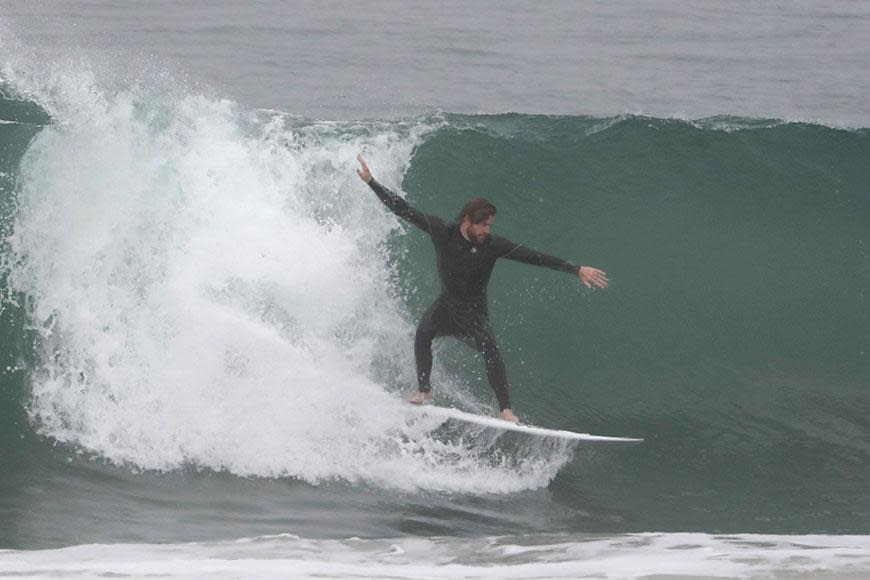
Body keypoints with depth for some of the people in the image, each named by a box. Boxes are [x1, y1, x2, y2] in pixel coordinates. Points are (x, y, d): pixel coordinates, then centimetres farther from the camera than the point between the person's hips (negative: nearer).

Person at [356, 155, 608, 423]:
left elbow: (535, 257, -19)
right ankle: (424, 390, -9)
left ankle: (506, 410, -21)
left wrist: (577, 270, -24)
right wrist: (371, 182, -12)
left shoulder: (493, 245, -17)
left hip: (474, 312, -2)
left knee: (490, 350, -22)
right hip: (446, 305, 2)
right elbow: (403, 209, -11)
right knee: (423, 333, -23)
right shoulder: (442, 232, -15)